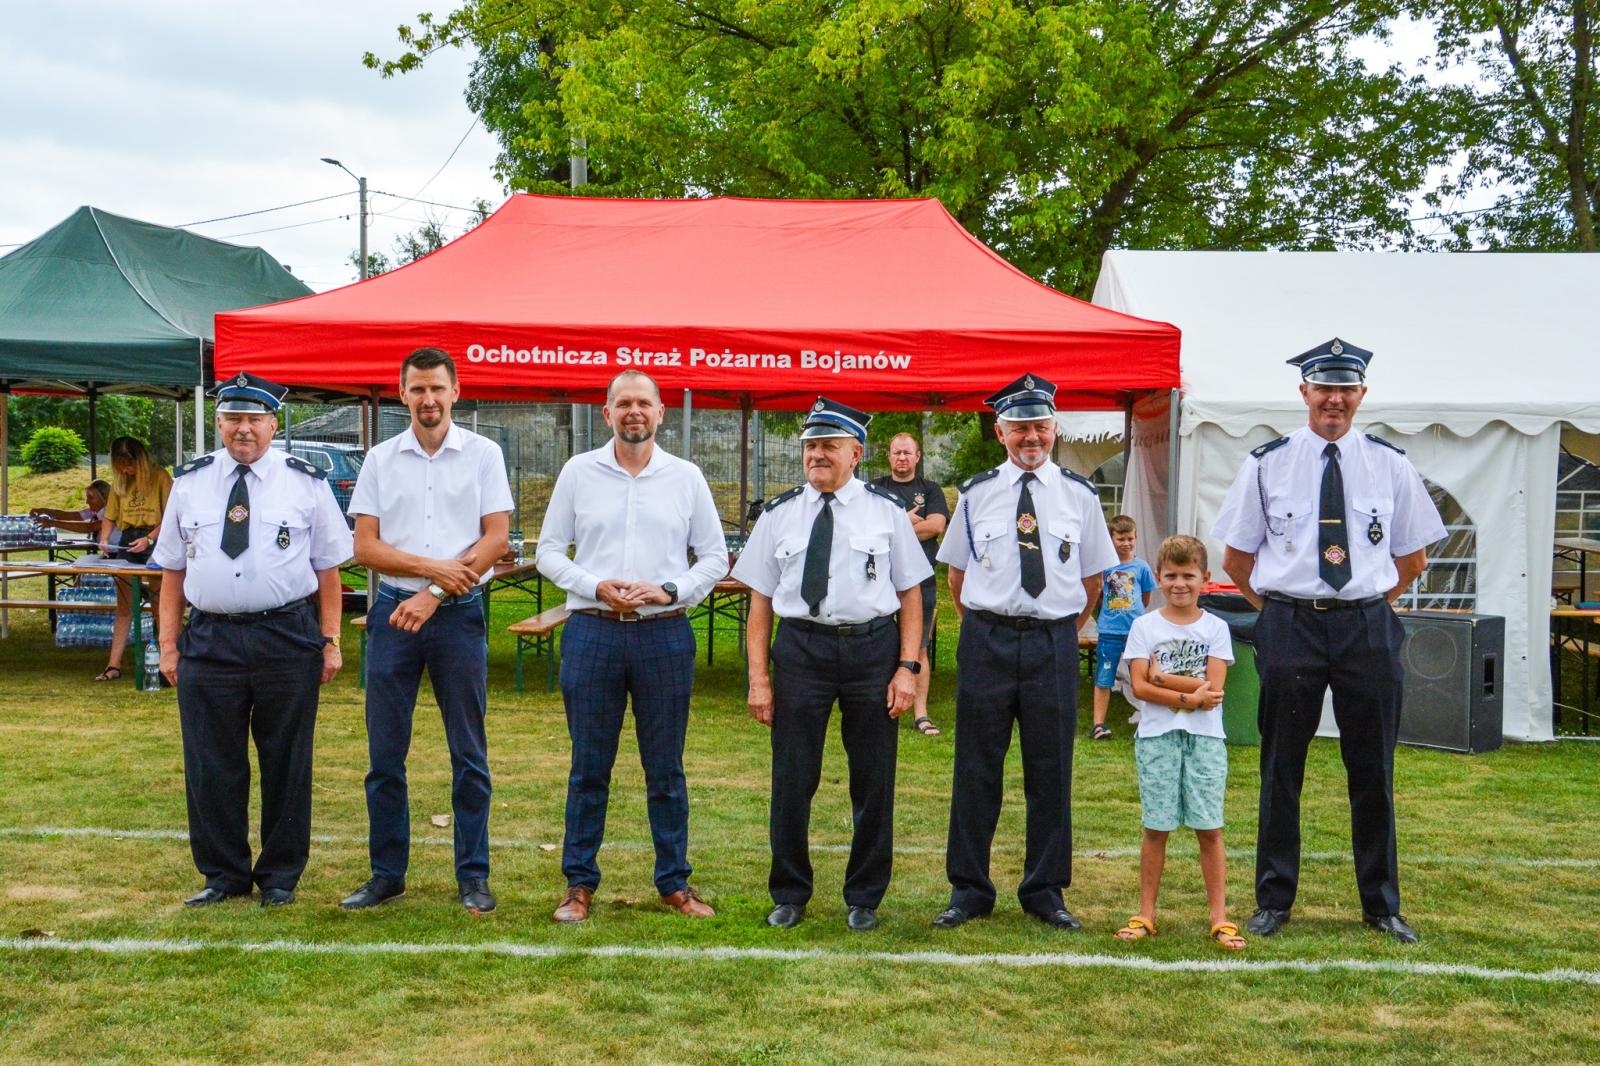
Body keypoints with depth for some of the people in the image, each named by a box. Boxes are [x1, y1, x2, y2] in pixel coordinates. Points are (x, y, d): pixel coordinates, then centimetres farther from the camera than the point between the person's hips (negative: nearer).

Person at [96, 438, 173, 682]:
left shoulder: (159, 477, -4)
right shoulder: (120, 482, 12)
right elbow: (110, 516, 16)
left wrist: (149, 539, -17)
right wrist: (104, 539, -2)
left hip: (154, 541, -5)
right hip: (127, 542, 5)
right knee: (124, 605, 6)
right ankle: (114, 664, 6)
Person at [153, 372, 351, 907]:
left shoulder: (305, 482, 2)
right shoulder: (190, 483, 8)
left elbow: (328, 568, 2)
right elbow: (173, 572, 9)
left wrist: (330, 641, -2)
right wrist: (169, 644, 4)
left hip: (288, 640, -2)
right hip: (209, 639, 2)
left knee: (285, 762, 7)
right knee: (210, 765, 7)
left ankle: (280, 874, 21)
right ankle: (223, 873, 22)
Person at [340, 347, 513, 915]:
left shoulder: (483, 454, 2)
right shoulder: (380, 459, 7)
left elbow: (497, 537, -4)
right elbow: (364, 548, 2)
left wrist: (435, 594, -11)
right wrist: (433, 567, -13)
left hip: (460, 614, -2)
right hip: (393, 612, 2)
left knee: (469, 754, 4)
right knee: (384, 753, 6)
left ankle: (473, 877, 14)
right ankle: (386, 874, 18)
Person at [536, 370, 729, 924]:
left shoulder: (687, 477, 6)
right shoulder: (578, 472, 5)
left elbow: (715, 558, 8)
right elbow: (549, 551, 6)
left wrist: (670, 591, -8)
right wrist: (597, 587, -10)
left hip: (665, 634, 0)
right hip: (592, 633, 0)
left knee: (666, 768, 7)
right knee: (589, 767, 6)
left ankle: (675, 882, 19)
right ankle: (579, 883, 17)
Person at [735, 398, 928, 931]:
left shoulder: (886, 510, 3)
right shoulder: (779, 515, 5)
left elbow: (911, 592, 3)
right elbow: (760, 598, 5)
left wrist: (907, 667, -5)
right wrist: (758, 677, -1)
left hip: (873, 648, 0)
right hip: (800, 647, 0)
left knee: (874, 781, 8)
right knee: (792, 779, 5)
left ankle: (864, 898, 25)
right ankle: (789, 895, 23)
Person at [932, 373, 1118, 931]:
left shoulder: (1079, 494, 5)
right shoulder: (976, 493, 4)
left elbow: (1093, 575, 13)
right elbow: (956, 573, 12)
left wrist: (1064, 627, 10)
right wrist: (981, 626, 8)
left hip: (1054, 642, 1)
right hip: (987, 639, 0)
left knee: (1051, 771, 6)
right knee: (976, 769, 4)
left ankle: (1045, 890, 20)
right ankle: (969, 890, 16)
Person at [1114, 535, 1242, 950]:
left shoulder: (1215, 628, 4)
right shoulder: (1144, 626, 3)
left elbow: (1214, 689, -7)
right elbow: (1140, 687, -7)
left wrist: (1162, 678, -9)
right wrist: (1189, 696, -15)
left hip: (1205, 737, 0)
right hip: (1156, 736, 0)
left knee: (1209, 828, 1)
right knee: (1156, 827, 4)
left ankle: (1219, 917, 7)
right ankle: (1146, 914, 13)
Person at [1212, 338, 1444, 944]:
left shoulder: (1390, 465, 5)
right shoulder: (1267, 464, 1)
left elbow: (1412, 559, 14)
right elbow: (1235, 558, 6)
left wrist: (1372, 603, 7)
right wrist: (1274, 611, 3)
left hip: (1367, 626, 1)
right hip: (1289, 626, -1)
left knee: (1373, 770, 9)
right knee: (1281, 769, 6)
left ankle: (1382, 904, 22)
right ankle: (1273, 899, 19)